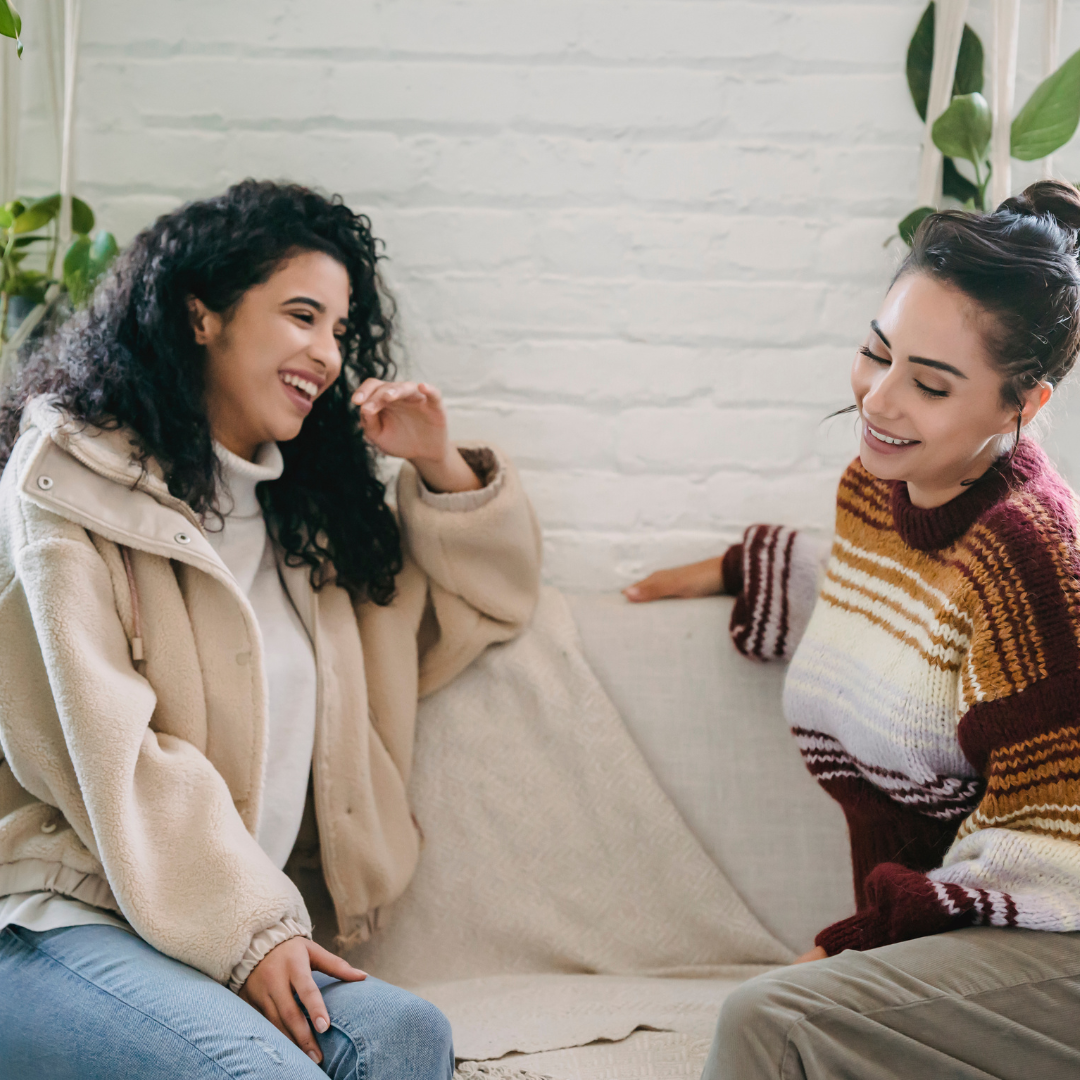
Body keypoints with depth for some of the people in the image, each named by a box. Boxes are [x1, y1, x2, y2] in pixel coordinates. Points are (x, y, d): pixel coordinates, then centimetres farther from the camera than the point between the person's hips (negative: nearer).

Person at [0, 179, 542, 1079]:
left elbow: (485, 604, 30)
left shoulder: (301, 505, 20)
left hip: (228, 930, 7)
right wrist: (245, 931, -14)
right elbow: (100, 744, -11)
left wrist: (440, 467, 12)